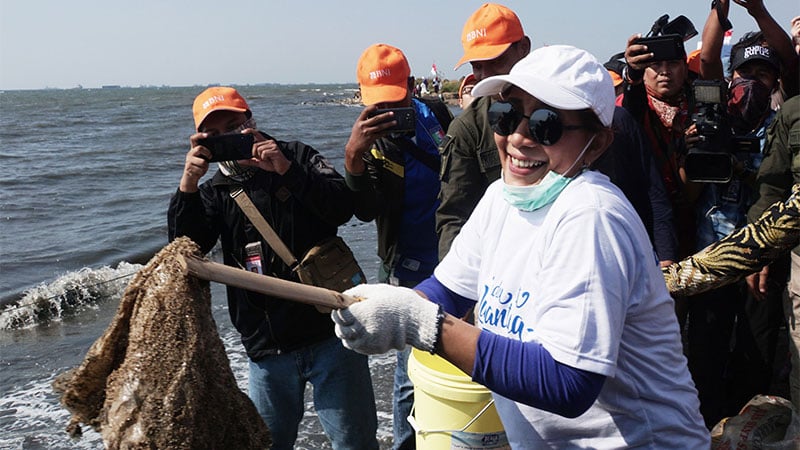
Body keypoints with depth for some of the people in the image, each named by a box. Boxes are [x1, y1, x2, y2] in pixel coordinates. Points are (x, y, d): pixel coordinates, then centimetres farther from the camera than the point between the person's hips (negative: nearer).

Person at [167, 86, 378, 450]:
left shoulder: (297, 155, 3)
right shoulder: (215, 191, 8)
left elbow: (343, 208, -11)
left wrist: (288, 170, -21)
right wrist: (188, 185, -19)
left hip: (330, 332, -2)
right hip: (268, 348, 3)